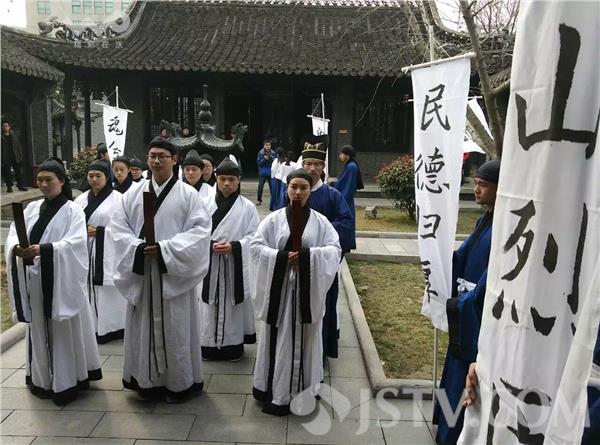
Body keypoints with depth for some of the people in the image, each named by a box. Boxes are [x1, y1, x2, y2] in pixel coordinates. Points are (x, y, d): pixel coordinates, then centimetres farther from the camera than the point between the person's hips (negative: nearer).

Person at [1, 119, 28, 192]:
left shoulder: (13, 135, 10)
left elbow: (18, 145, 11)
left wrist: (20, 155, 4)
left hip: (15, 157, 2)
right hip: (6, 158, -2)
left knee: (18, 172, 5)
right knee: (7, 172, 2)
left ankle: (21, 185, 10)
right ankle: (9, 187, 9)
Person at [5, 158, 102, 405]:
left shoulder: (73, 210, -6)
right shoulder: (32, 208, 10)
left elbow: (75, 243, -19)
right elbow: (13, 235, 3)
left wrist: (43, 249, -32)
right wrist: (17, 248, -20)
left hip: (63, 282, -5)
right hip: (35, 281, 5)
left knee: (65, 330, 4)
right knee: (39, 330, 15)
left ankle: (67, 381, 16)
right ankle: (42, 378, 29)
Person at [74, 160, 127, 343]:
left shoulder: (117, 198, -5)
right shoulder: (82, 199, 10)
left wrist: (100, 231, -15)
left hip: (108, 253, -5)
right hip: (87, 253, 5)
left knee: (109, 291, 1)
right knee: (90, 290, 8)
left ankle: (112, 327, 13)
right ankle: (94, 327, 19)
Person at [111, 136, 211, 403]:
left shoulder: (188, 194, -3)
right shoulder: (134, 193, 7)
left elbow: (200, 230, -11)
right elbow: (118, 226, 5)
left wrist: (165, 249, -18)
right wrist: (138, 248, -13)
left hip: (174, 274, -3)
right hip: (141, 273, 3)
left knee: (175, 327, 6)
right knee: (144, 328, 11)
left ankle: (178, 382, 22)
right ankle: (147, 380, 29)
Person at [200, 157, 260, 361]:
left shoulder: (247, 207, -2)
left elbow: (254, 235, -3)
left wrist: (234, 246, -17)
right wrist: (210, 245, -16)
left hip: (236, 264, -1)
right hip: (210, 263, 1)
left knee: (233, 303, 6)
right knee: (211, 304, 8)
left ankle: (234, 344, 20)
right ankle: (210, 345, 22)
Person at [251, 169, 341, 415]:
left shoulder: (320, 221, 3)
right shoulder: (274, 219, 2)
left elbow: (335, 250, -5)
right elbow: (256, 246, -3)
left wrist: (308, 255, -19)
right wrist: (281, 257, -17)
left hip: (308, 289, 0)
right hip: (278, 287, 0)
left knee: (304, 338, 7)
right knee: (278, 338, 6)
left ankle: (302, 391, 21)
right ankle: (275, 391, 19)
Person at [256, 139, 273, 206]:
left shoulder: (272, 153, 0)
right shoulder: (260, 153, -4)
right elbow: (258, 162, -5)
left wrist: (271, 158, -16)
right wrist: (264, 159, -18)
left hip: (270, 172, 1)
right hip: (262, 172, -1)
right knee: (260, 186, -4)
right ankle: (259, 200, 7)